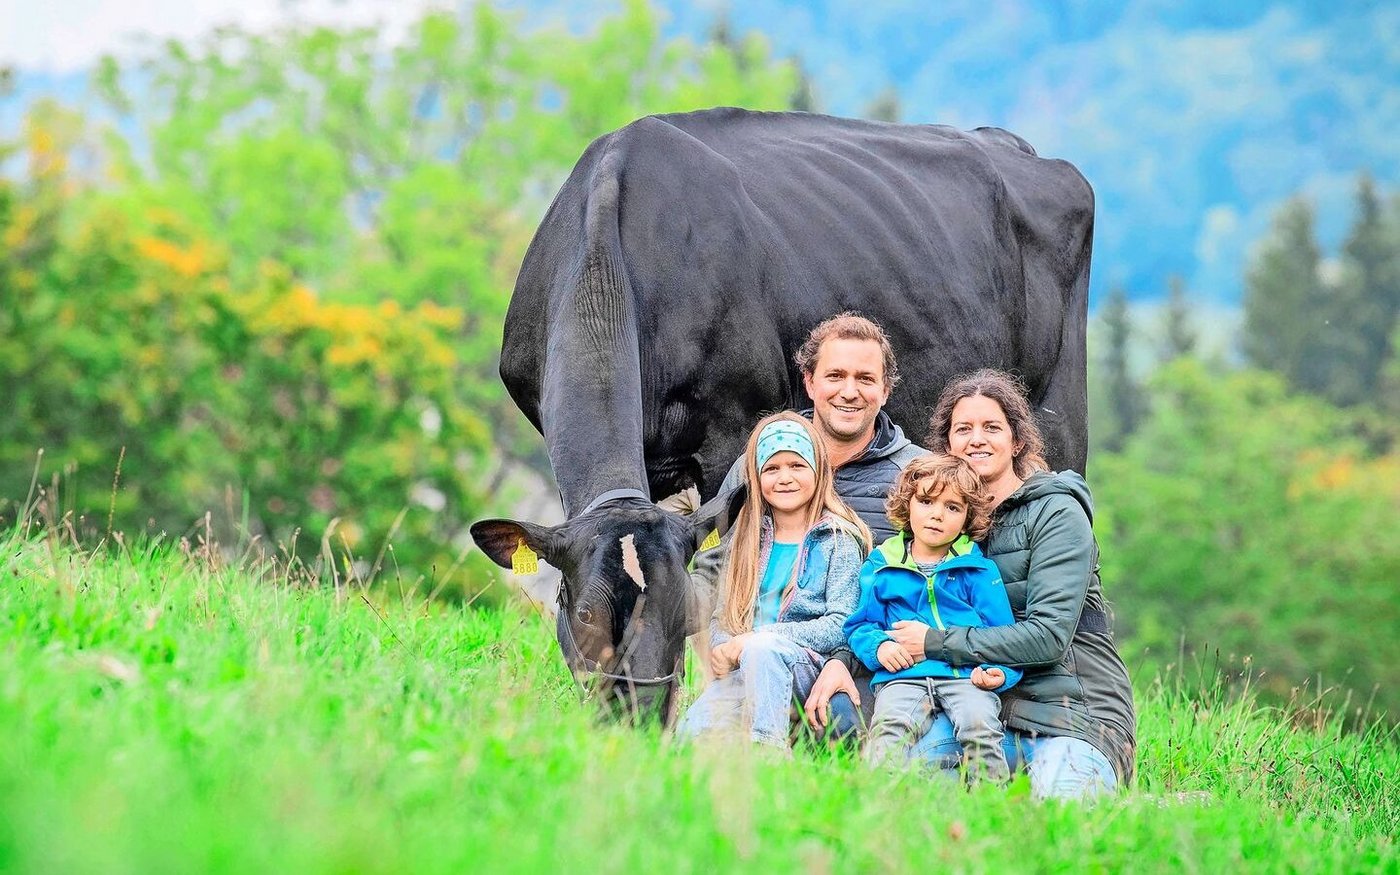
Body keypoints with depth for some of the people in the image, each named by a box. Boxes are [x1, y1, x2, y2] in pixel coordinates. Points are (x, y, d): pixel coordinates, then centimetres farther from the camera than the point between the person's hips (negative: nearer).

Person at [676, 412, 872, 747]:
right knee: (691, 732, -26)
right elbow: (722, 616, 16)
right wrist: (722, 648, -9)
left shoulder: (839, 540, 2)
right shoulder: (748, 538, 17)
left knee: (761, 647, -38)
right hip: (743, 672, 3)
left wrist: (757, 638, -16)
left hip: (807, 664, -3)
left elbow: (841, 625, -8)